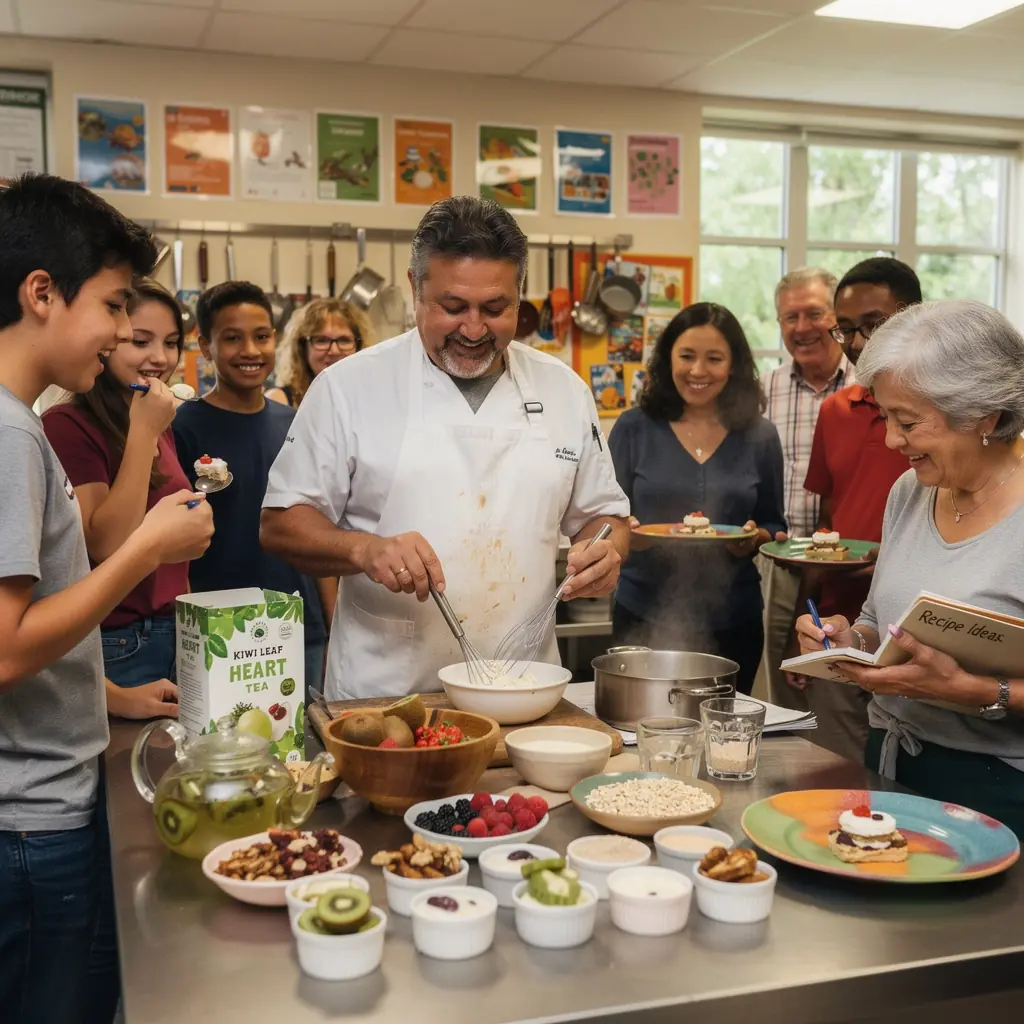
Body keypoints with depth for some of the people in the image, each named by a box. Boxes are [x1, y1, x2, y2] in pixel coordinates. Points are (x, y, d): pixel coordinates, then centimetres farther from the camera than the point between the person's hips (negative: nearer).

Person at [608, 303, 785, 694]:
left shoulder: (759, 437, 3)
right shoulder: (634, 428, 0)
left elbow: (775, 526, 10)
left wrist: (757, 537, -11)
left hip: (732, 622, 1)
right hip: (644, 618, -1)